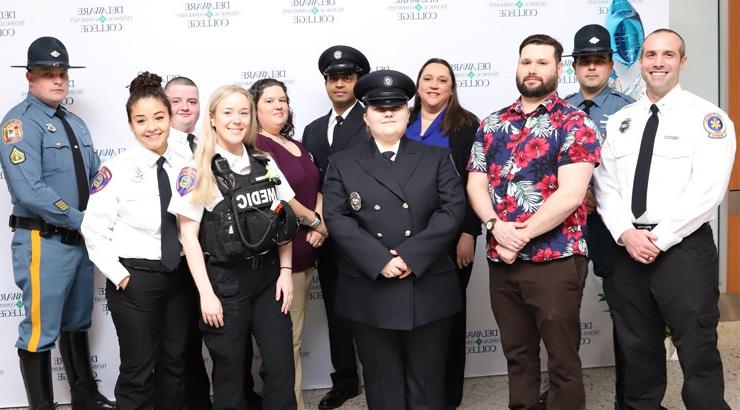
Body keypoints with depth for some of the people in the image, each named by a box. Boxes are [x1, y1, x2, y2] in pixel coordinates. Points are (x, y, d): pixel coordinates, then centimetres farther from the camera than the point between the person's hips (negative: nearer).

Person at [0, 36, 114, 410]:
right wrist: (80, 220, -19)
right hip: (43, 242, -8)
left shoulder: (75, 124, 13)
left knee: (77, 324, 20)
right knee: (40, 331, 2)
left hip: (81, 239, 8)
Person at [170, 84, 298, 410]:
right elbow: (188, 236, -8)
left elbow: (284, 222, 10)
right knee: (230, 371, 9)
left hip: (268, 276, 4)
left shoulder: (265, 164, 6)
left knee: (282, 367, 3)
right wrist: (206, 293, -11)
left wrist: (285, 271, 2)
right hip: (224, 280, -3)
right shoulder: (197, 171, -6)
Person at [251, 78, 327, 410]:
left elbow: (315, 189, 16)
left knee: (293, 335, 15)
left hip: (304, 252, 9)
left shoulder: (295, 146, 17)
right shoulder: (255, 145, -9)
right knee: (286, 340, -2)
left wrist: (319, 224, -3)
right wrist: (316, 221, -7)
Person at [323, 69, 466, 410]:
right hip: (369, 295, 0)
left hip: (428, 292, 0)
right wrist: (379, 261, -17)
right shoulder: (343, 164, 7)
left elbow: (452, 210, -4)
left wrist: (411, 256, -16)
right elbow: (337, 219, -4)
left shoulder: (437, 158, 8)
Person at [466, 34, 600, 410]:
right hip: (501, 260, 5)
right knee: (516, 353, 16)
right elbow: (475, 184, 5)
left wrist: (520, 236, -14)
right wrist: (496, 226, -13)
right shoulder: (492, 124, 10)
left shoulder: (575, 123, -5)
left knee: (561, 359, 7)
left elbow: (570, 194, -15)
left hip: (555, 261, -4)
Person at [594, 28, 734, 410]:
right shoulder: (618, 121, 12)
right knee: (637, 347, 15)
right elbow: (605, 185, 6)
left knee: (697, 350, 1)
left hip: (684, 248, -4)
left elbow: (707, 191, -13)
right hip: (627, 249, 5)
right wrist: (626, 233, -9)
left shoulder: (707, 117, -3)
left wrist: (660, 239, -15)